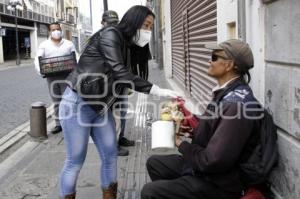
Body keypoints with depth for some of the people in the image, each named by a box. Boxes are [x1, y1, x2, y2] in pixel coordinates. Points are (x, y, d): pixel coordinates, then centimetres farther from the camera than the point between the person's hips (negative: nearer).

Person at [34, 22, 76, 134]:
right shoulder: (44, 45, 7)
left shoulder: (69, 44, 6)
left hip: (66, 76, -2)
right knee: (56, 102, 9)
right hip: (51, 77, 2)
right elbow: (37, 60, -1)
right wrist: (41, 71, -19)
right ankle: (58, 124, 17)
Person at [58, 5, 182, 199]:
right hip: (77, 104, -8)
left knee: (110, 156, 7)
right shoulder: (110, 35, -14)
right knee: (75, 161, -2)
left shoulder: (126, 46, 12)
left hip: (101, 108, 8)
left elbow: (121, 81, 12)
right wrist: (157, 90, -29)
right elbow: (119, 73, -26)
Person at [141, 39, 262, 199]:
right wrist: (193, 130, 0)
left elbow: (213, 161, -28)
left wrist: (182, 145, -12)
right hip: (202, 165, 10)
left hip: (217, 183, -9)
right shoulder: (227, 91, 2)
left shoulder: (237, 103, -29)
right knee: (154, 163, 19)